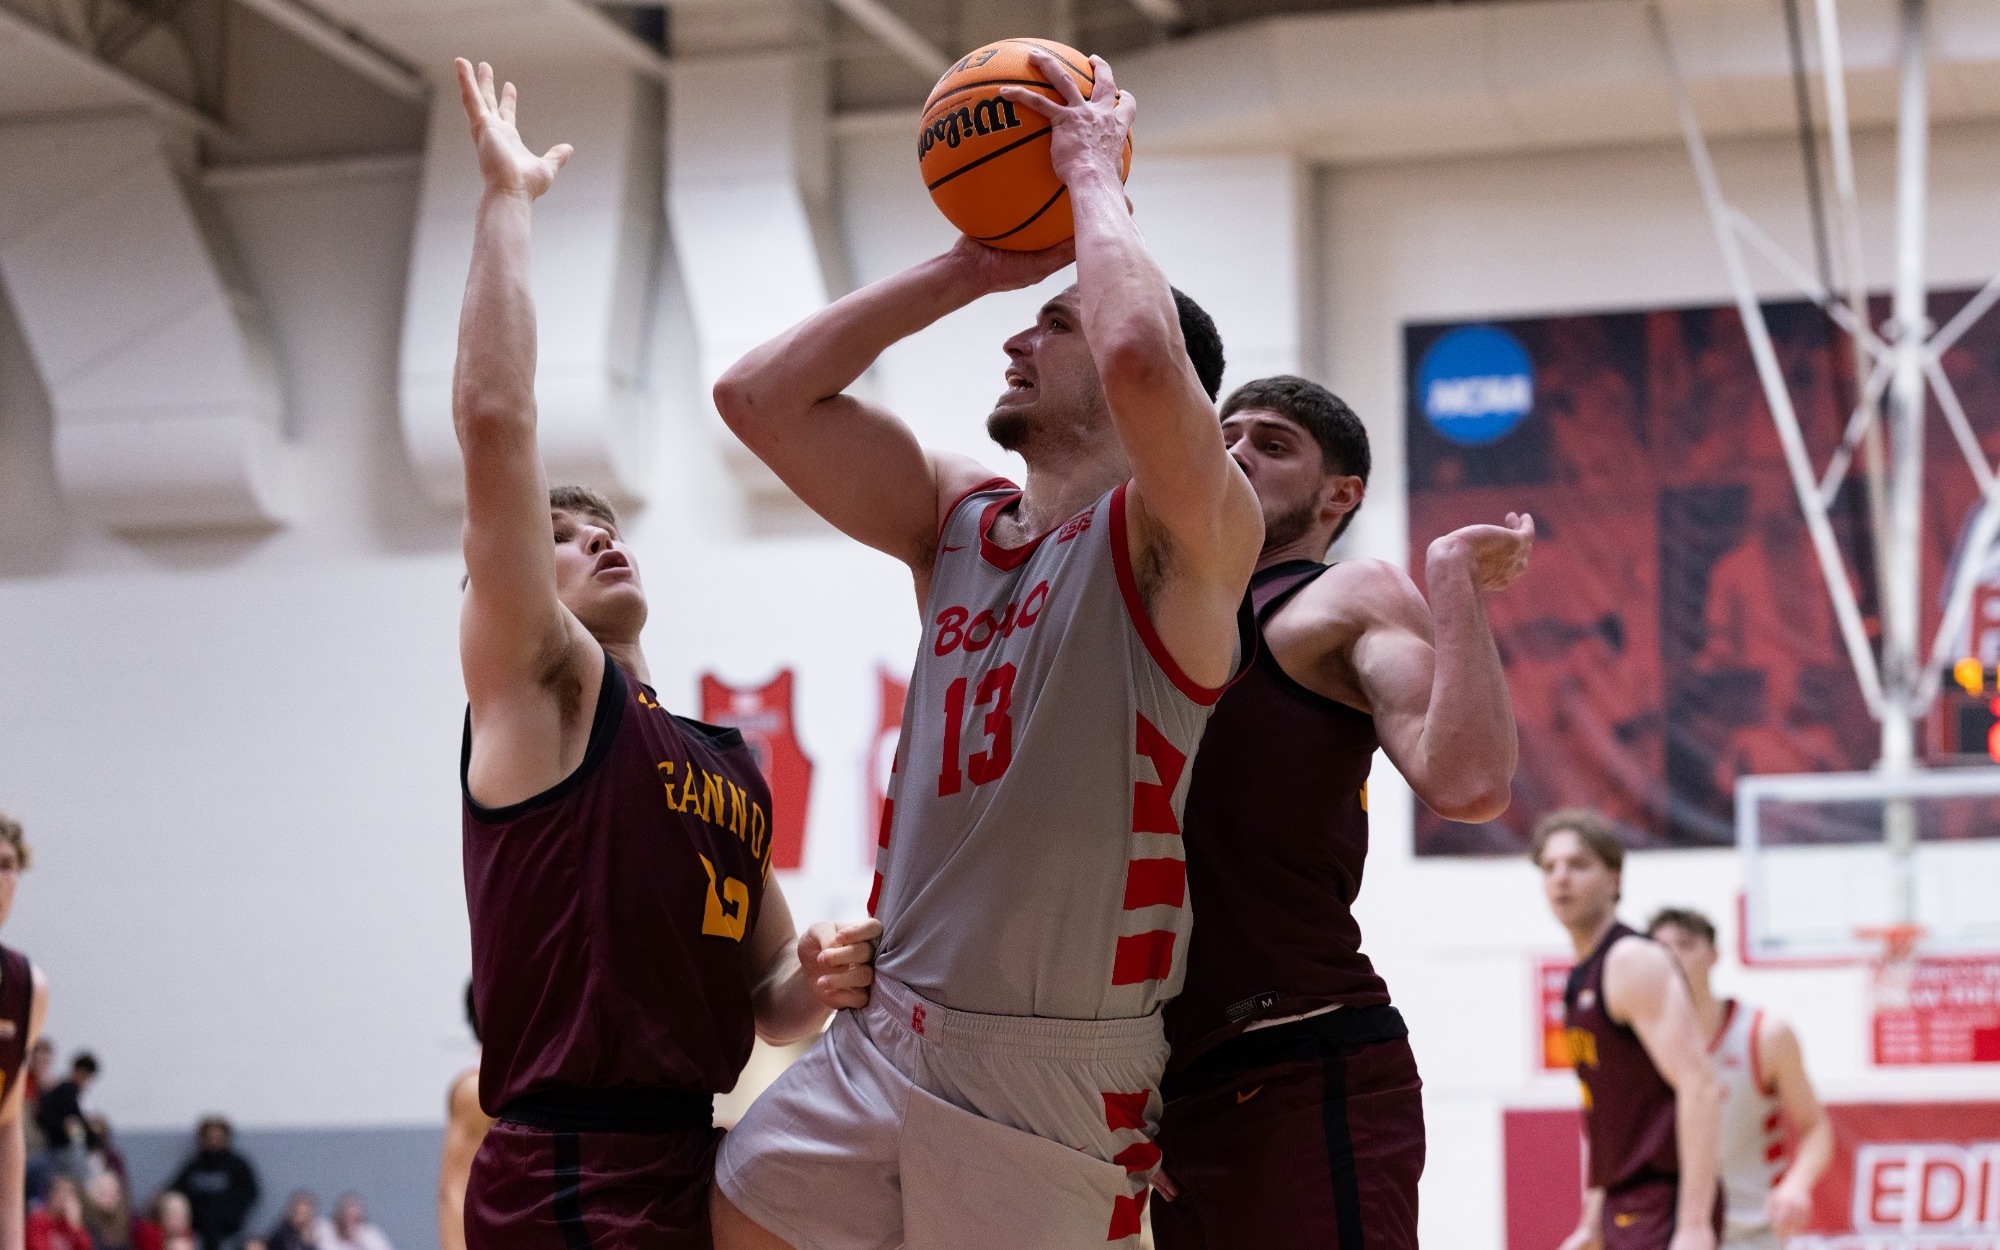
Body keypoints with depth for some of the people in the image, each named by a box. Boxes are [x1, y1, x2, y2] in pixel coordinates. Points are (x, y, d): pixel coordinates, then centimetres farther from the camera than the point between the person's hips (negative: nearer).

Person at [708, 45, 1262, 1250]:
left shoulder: (1187, 537, -8)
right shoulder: (958, 518, 13)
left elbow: (1141, 358, -29)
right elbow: (759, 397, 9)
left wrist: (1095, 175, -12)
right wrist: (966, 270, 7)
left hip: (1053, 1073, -7)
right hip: (880, 1037, 7)